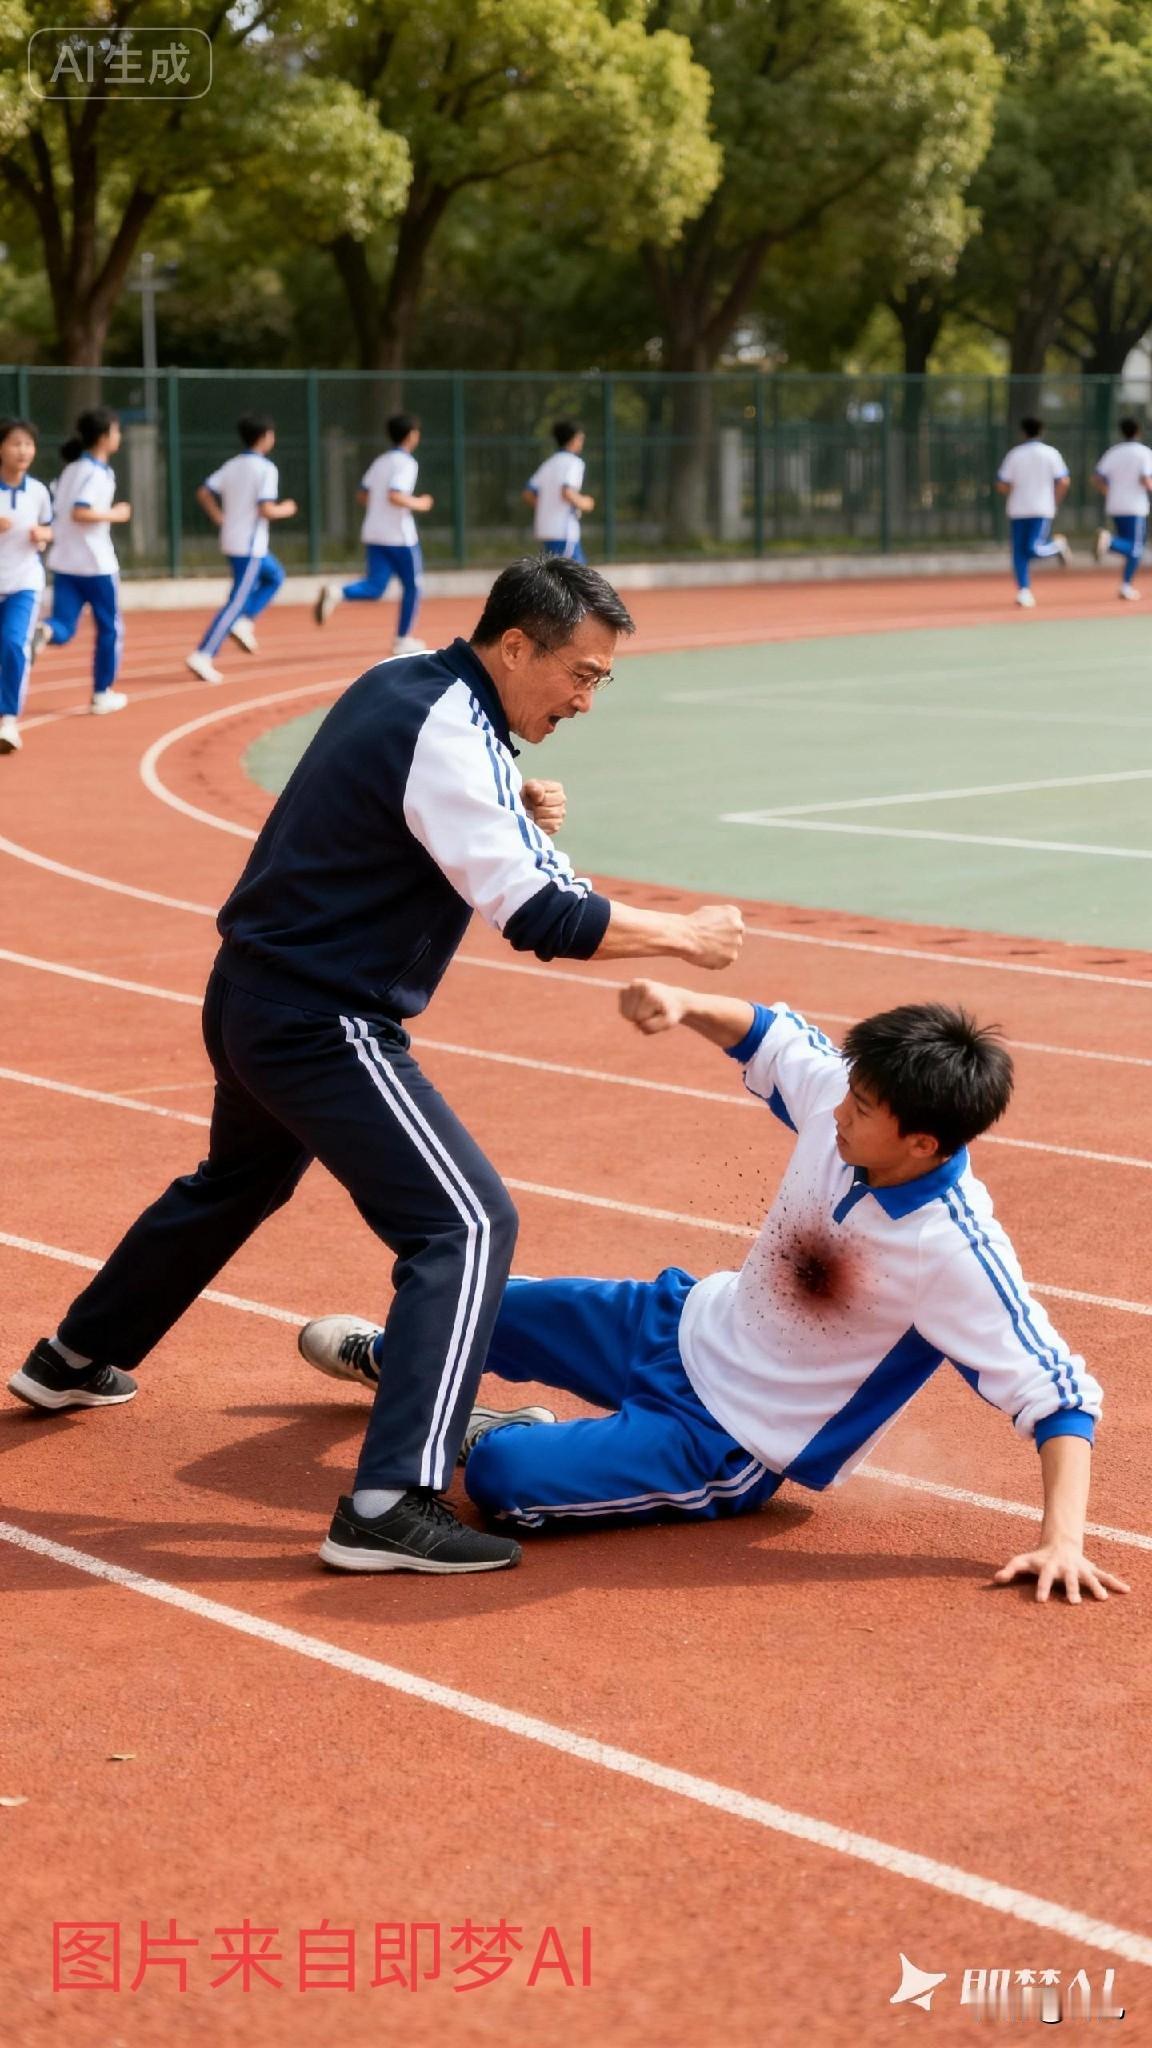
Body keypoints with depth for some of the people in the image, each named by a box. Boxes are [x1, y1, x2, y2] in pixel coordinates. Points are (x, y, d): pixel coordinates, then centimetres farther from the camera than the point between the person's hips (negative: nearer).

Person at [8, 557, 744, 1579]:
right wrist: (684, 935, -15)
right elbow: (543, 919, -26)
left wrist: (515, 816, 3)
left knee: (237, 1184, 33)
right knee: (468, 1223, -14)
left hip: (251, 997, 10)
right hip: (323, 1026, -10)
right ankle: (389, 1505, -21)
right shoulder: (450, 737, -22)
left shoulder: (401, 683, 7)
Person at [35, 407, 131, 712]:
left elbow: (54, 512, 14)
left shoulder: (70, 469, 12)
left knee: (63, 629, 2)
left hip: (64, 563, 6)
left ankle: (44, 631, -33)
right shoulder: (98, 473, -13)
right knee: (110, 628, 11)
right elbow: (79, 513, -25)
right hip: (96, 564, -6)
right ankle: (102, 693, 15)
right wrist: (114, 515, -14)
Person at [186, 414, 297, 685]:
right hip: (251, 545, -8)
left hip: (231, 539, 8)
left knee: (274, 576, 27)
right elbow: (266, 510, -22)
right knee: (237, 602, -6)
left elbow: (204, 493, 6)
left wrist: (220, 518, 15)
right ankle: (203, 655, -11)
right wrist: (285, 510, -4)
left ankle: (243, 621, 12)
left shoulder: (232, 465, 8)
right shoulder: (266, 469, -14)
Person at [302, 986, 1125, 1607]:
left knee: (503, 1478, -24)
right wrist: (685, 1005, -16)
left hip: (726, 1447, -7)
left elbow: (1058, 1392, -32)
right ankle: (388, 1357, 62)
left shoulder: (957, 1253, -34)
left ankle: (489, 1432, 15)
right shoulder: (839, 1091, -17)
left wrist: (1063, 1537, -42)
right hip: (683, 1324, 7)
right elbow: (769, 1037, 3)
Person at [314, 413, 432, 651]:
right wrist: (418, 504, -9)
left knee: (374, 588, 2)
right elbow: (395, 496, -23)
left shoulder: (380, 462, 14)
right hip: (399, 536, -7)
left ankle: (336, 592, -25)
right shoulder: (406, 463, -10)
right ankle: (403, 639, 13)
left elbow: (362, 496, 16)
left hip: (374, 533, 7)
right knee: (412, 585, 10)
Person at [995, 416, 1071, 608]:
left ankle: (1024, 590, -5)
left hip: (1017, 510, 0)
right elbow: (1063, 481, -6)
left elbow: (1002, 486, 0)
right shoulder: (1051, 453, 2)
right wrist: (1055, 500, 9)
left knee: (1019, 552, 2)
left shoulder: (1014, 454, 3)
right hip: (1043, 509, 0)